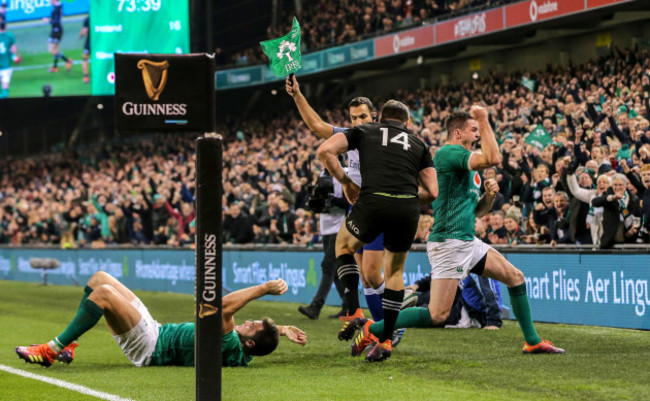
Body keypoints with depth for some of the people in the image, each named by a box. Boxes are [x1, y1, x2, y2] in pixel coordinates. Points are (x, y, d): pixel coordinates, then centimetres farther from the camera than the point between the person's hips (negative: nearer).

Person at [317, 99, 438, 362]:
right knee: (394, 272, 23)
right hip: (408, 208, 2)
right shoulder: (418, 143, 24)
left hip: (372, 202, -2)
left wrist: (346, 182, 15)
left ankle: (355, 312, 12)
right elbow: (432, 192, 15)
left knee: (344, 245, 28)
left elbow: (325, 151, 5)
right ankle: (385, 340, 19)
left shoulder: (364, 131, 21)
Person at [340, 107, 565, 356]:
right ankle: (369, 329, -8)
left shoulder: (468, 166, 20)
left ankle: (532, 342, 22)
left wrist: (489, 195, 5)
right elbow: (492, 159, -25)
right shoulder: (447, 153, -11)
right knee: (438, 316, -15)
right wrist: (484, 119, -16)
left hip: (468, 242, 10)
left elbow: (477, 211, 25)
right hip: (449, 243, -10)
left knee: (516, 278, 12)